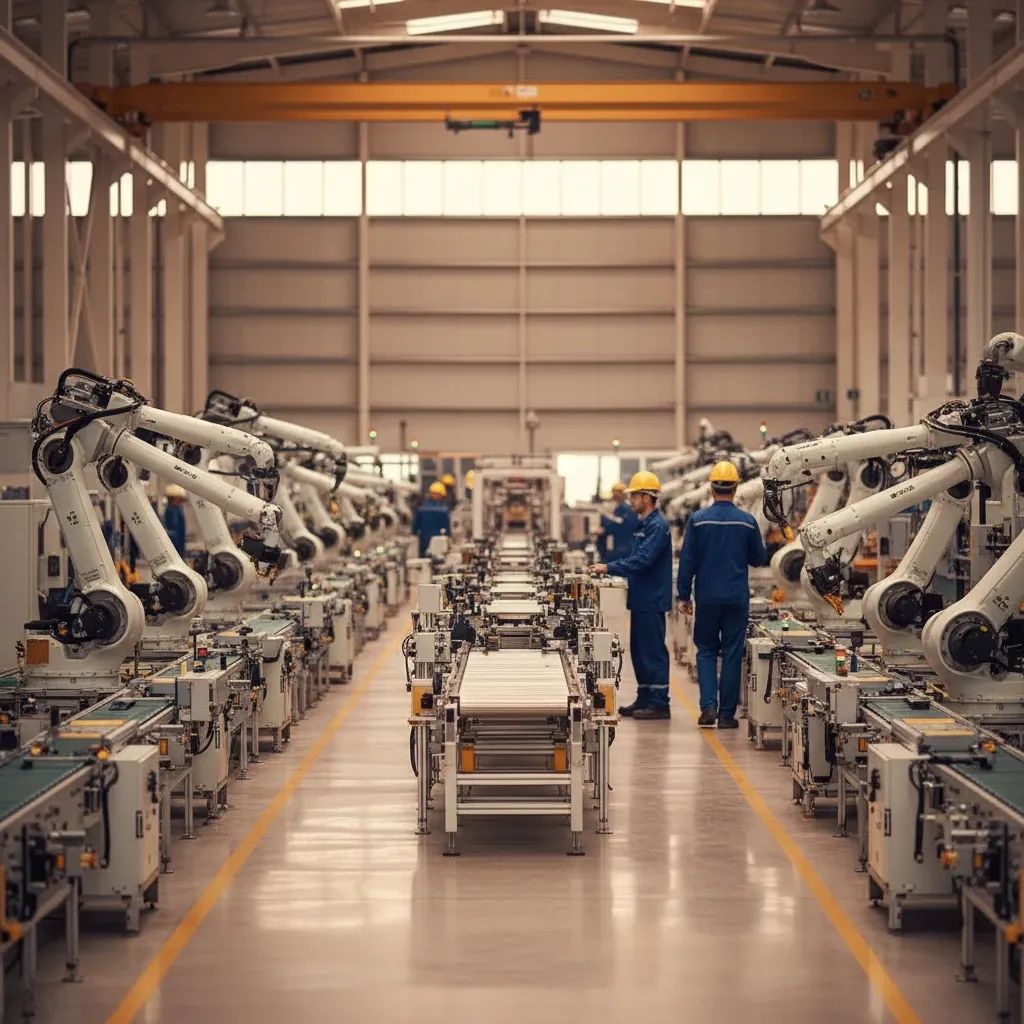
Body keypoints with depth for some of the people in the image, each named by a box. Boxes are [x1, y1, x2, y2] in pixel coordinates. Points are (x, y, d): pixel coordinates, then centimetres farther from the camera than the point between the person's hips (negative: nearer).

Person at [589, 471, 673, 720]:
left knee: (653, 651, -6)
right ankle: (644, 699, 21)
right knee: (639, 650, 14)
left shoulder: (657, 526, -16)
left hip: (652, 599, -10)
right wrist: (607, 566, 13)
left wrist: (609, 568, -22)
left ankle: (660, 704, -3)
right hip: (641, 599, 10)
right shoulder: (642, 524, 16)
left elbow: (642, 560, -24)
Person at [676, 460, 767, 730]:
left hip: (707, 597, 0)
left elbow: (687, 560, -4)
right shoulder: (747, 522, -3)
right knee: (732, 654, 5)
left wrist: (683, 595, 3)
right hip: (737, 597, 0)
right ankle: (727, 714, 6)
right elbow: (758, 559, 8)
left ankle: (709, 705, -4)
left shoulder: (698, 519, -5)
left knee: (706, 651, 11)